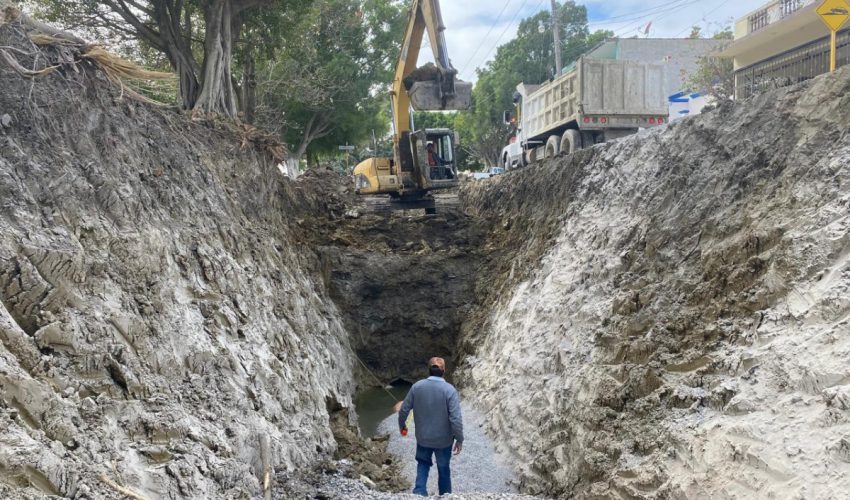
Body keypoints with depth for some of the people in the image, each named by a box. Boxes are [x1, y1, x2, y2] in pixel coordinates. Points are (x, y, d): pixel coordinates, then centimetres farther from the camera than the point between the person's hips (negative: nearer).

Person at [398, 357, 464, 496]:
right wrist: (459, 439, -9)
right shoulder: (449, 390, -19)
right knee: (443, 468, 20)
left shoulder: (417, 386, -10)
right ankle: (445, 495, 33)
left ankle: (419, 492, 11)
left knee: (423, 464, 24)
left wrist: (402, 425, 17)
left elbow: (404, 409, -2)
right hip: (443, 439, -2)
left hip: (423, 437, 2)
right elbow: (455, 418, -21)